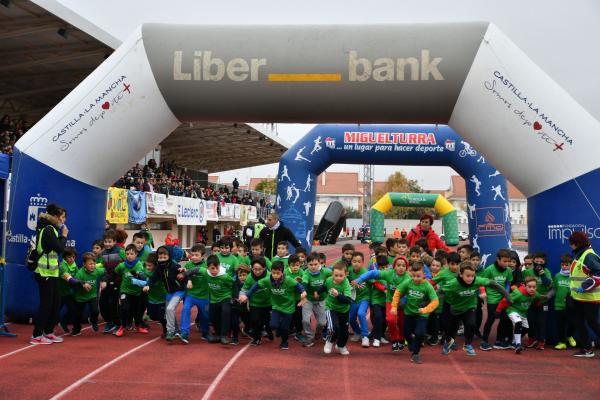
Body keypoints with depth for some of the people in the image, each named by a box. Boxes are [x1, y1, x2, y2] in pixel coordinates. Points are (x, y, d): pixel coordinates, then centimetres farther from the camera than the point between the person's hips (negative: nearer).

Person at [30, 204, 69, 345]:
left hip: (51, 272, 10)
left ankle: (48, 332, 20)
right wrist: (64, 235, -8)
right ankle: (36, 336, 2)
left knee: (56, 302, 12)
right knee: (46, 304, -5)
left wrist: (62, 235, 5)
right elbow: (59, 248, -20)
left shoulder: (50, 229, 15)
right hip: (45, 273, -10)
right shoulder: (48, 229, -15)